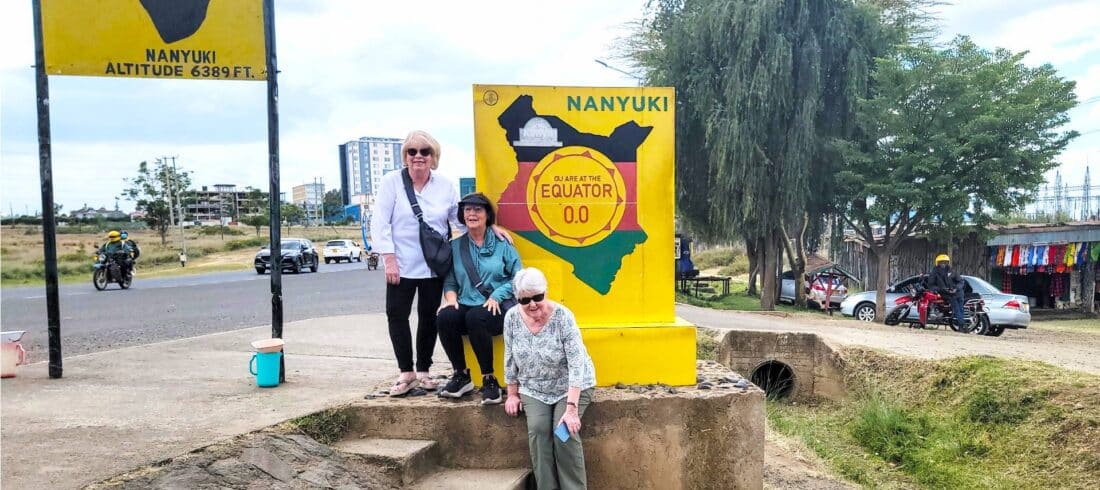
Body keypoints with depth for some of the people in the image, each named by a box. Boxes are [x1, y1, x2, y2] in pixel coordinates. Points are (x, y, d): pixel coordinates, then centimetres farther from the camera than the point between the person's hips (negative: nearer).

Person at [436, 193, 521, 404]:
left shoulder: (502, 244, 6)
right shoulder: (455, 246, 15)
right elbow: (449, 280, 13)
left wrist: (497, 296, -11)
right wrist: (451, 297, -8)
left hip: (498, 308, -3)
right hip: (466, 306, 3)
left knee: (475, 317, -37)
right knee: (444, 317, -30)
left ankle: (489, 380, -23)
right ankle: (461, 376, -11)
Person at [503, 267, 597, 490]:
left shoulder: (562, 316, -24)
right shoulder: (512, 318, -12)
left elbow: (577, 363, -27)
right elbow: (510, 358, 2)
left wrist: (571, 407, -33)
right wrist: (512, 394, 3)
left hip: (570, 386, -3)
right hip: (534, 388, 3)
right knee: (538, 429, -20)